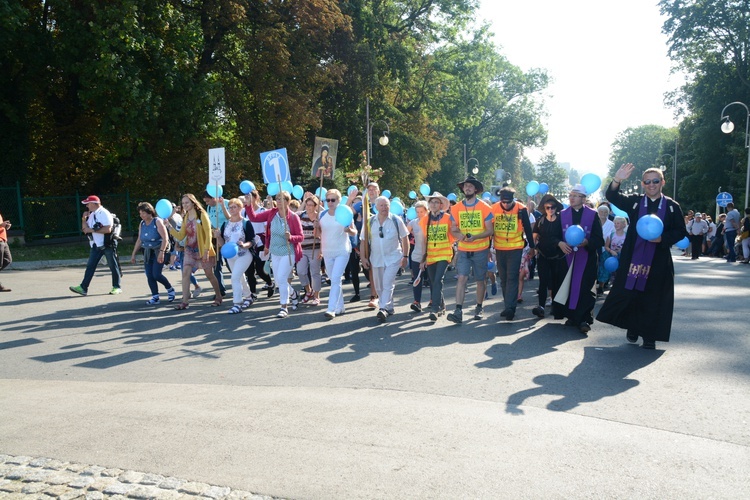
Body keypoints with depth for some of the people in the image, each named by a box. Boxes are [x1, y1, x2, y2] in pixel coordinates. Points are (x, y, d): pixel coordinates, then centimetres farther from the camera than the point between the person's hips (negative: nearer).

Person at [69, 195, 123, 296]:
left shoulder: (104, 213, -12)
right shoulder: (91, 215, 14)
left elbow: (108, 229, -21)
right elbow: (85, 230, 16)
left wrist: (92, 230, -18)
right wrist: (84, 219, 1)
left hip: (107, 245, -8)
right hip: (96, 246, 8)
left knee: (113, 266, 2)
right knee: (90, 266, 4)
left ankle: (117, 287, 12)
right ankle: (83, 288, 3)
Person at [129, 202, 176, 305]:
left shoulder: (157, 222, -10)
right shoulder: (142, 224, 9)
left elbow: (165, 238, -18)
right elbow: (139, 240, 16)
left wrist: (161, 252, -27)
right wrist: (133, 254, 13)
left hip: (159, 251, -6)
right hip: (148, 252, 7)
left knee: (156, 274, -13)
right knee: (149, 276, 0)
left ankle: (170, 289, 11)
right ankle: (155, 297, 7)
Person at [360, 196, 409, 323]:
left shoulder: (396, 220, -3)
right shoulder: (369, 222, 1)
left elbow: (405, 239, 2)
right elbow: (363, 241, 5)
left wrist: (405, 256, -1)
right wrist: (363, 257, -1)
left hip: (393, 258, -3)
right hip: (376, 259, 3)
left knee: (388, 284, -16)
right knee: (379, 287, 10)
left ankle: (383, 309, -20)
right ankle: (389, 308, 24)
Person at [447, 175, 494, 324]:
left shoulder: (484, 207, -4)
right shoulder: (456, 208, 3)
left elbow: (489, 230, -5)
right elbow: (453, 230, 7)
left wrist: (475, 237, -22)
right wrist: (459, 235, -16)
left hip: (480, 250, -1)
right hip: (463, 250, 1)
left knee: (480, 280, 9)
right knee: (462, 278, -10)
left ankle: (479, 308, 25)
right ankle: (458, 311, -13)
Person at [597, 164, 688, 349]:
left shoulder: (672, 206, 4)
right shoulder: (634, 201, 5)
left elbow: (681, 231, 4)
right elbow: (612, 197, -7)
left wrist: (662, 238, -14)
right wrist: (617, 180, -25)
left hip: (658, 261, 0)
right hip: (633, 258, 1)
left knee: (652, 297, 3)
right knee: (629, 293, 1)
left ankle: (649, 335, 14)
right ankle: (632, 328, 19)